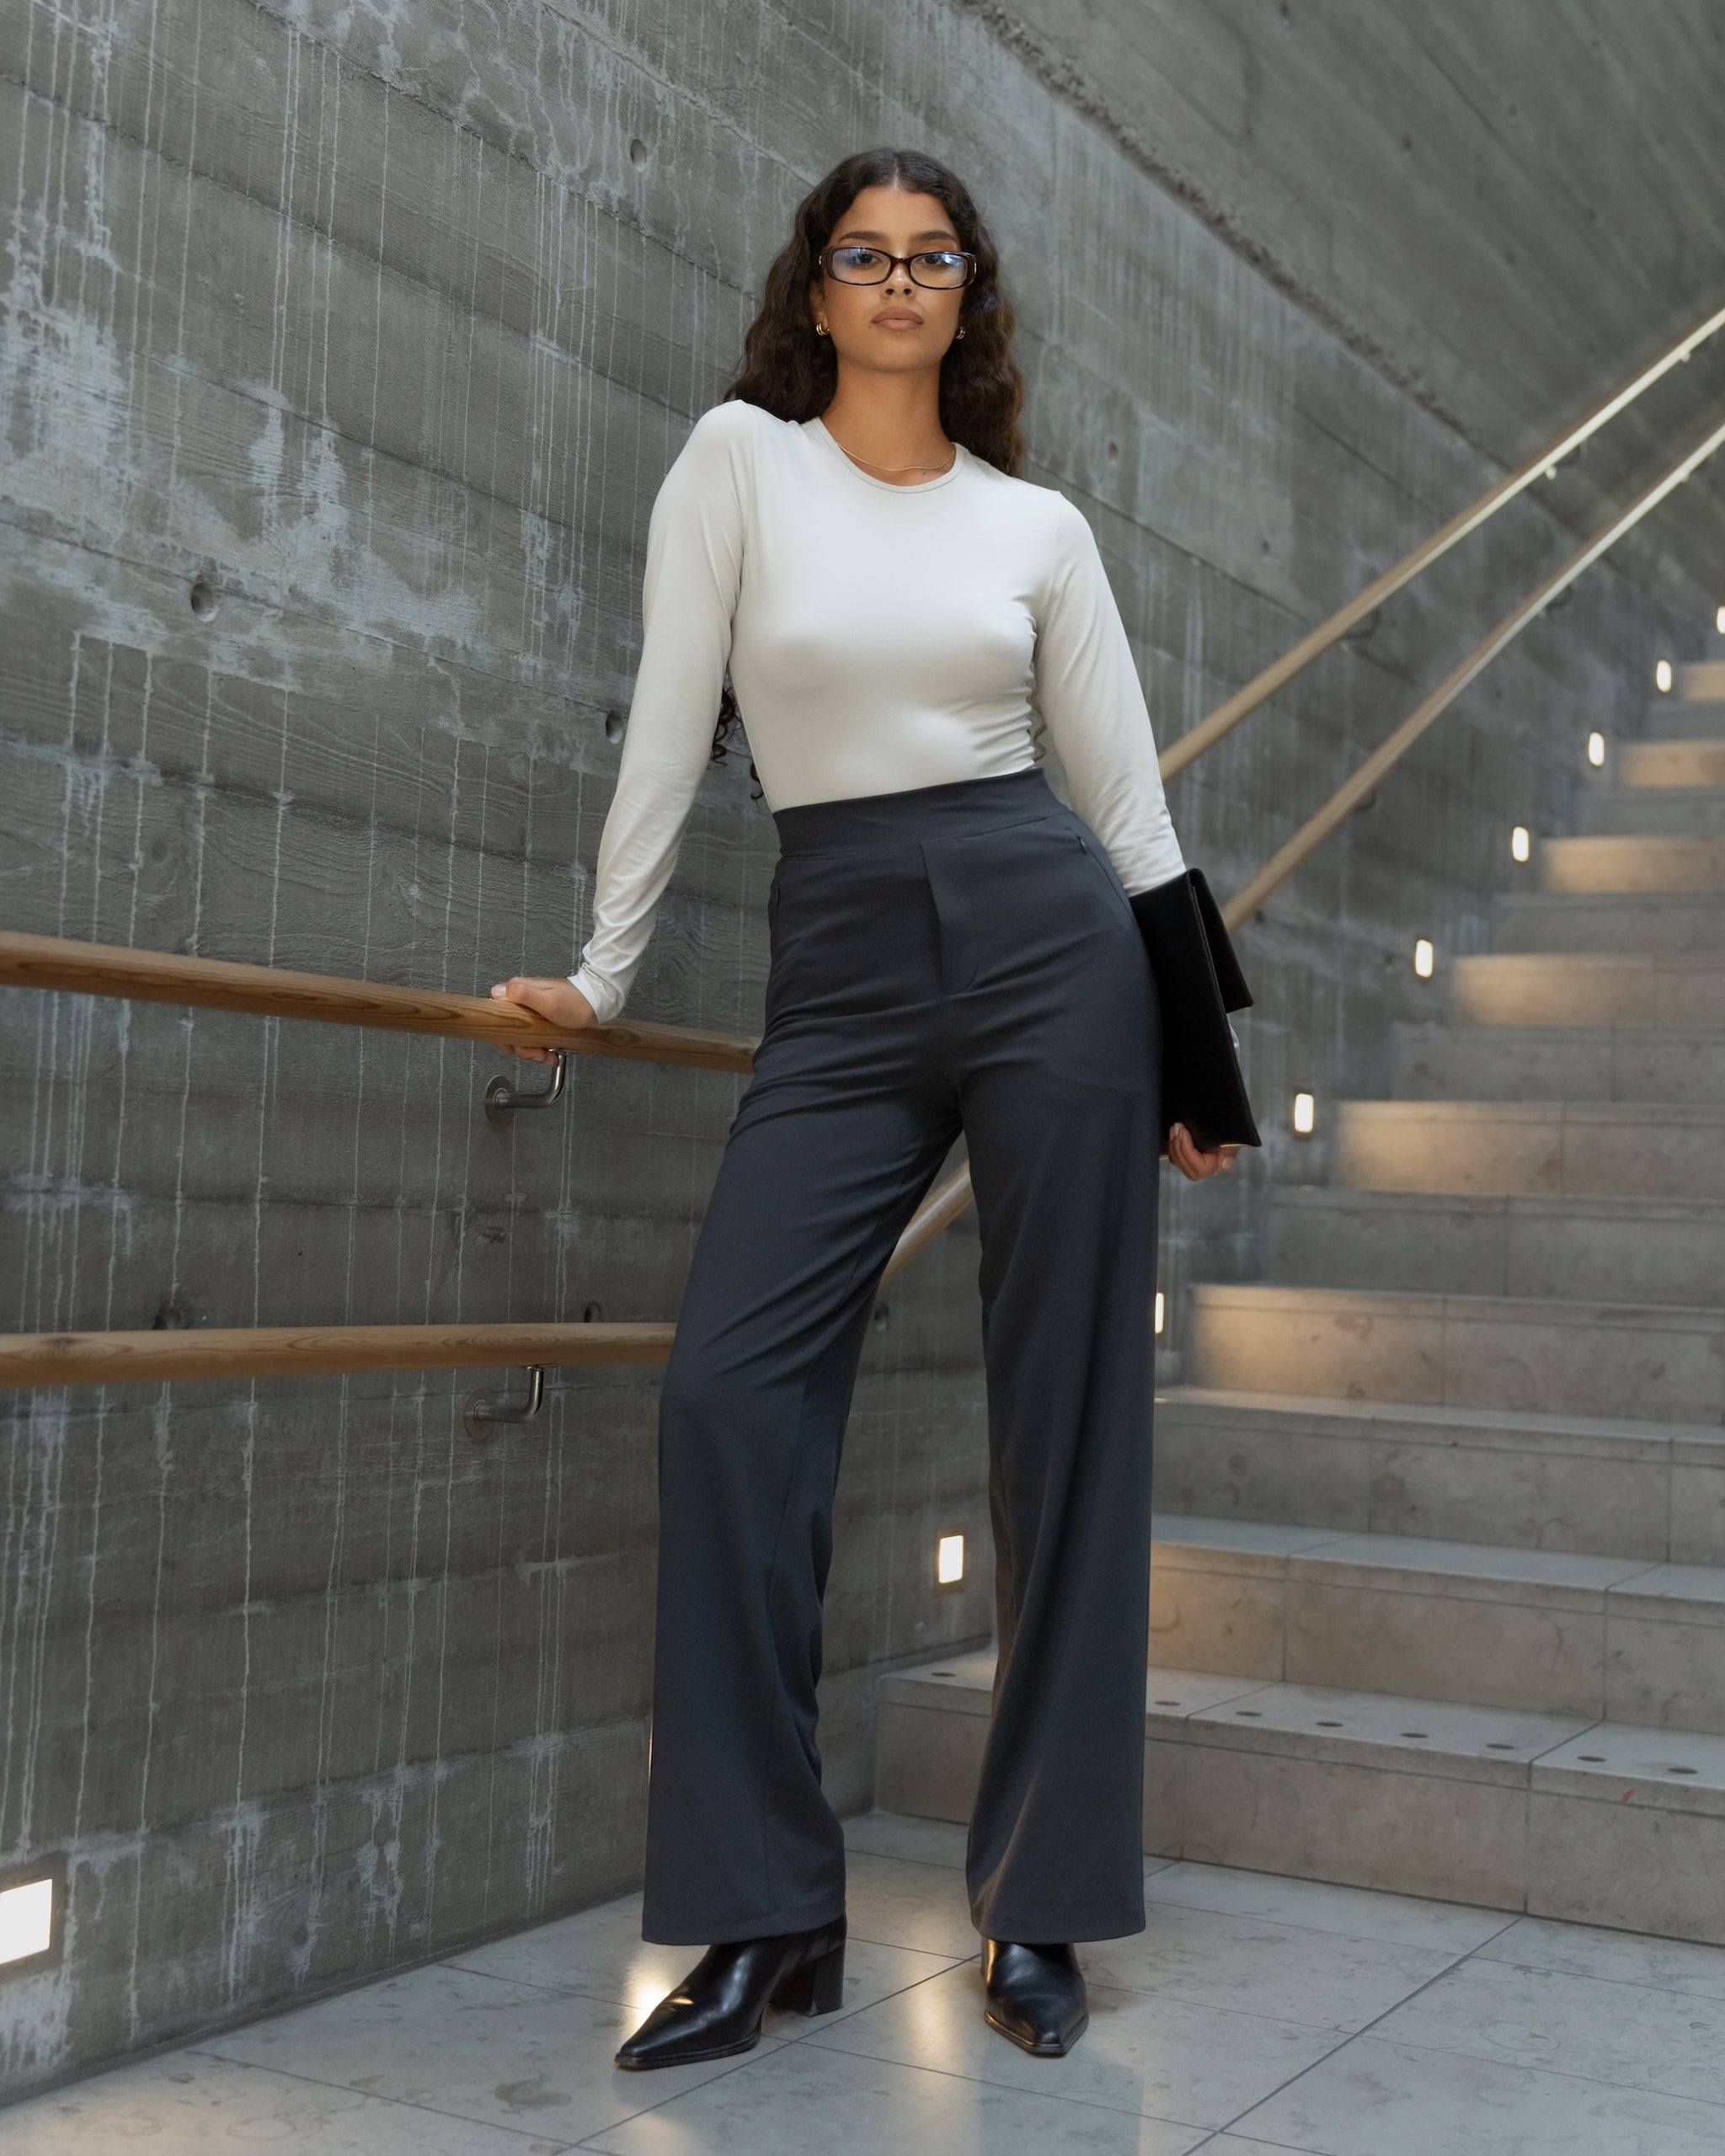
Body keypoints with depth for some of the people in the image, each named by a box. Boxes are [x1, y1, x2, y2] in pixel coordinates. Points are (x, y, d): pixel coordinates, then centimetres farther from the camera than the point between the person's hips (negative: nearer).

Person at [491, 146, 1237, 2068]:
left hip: (1047, 937, 1)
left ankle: (1039, 1906, 11)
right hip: (839, 972, 0)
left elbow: (1125, 790, 12)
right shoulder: (739, 459, 8)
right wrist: (601, 971, 4)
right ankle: (766, 1911, 0)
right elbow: (670, 723, 5)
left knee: (1067, 1411, -1)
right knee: (730, 1391, -13)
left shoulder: (1039, 525, 11)